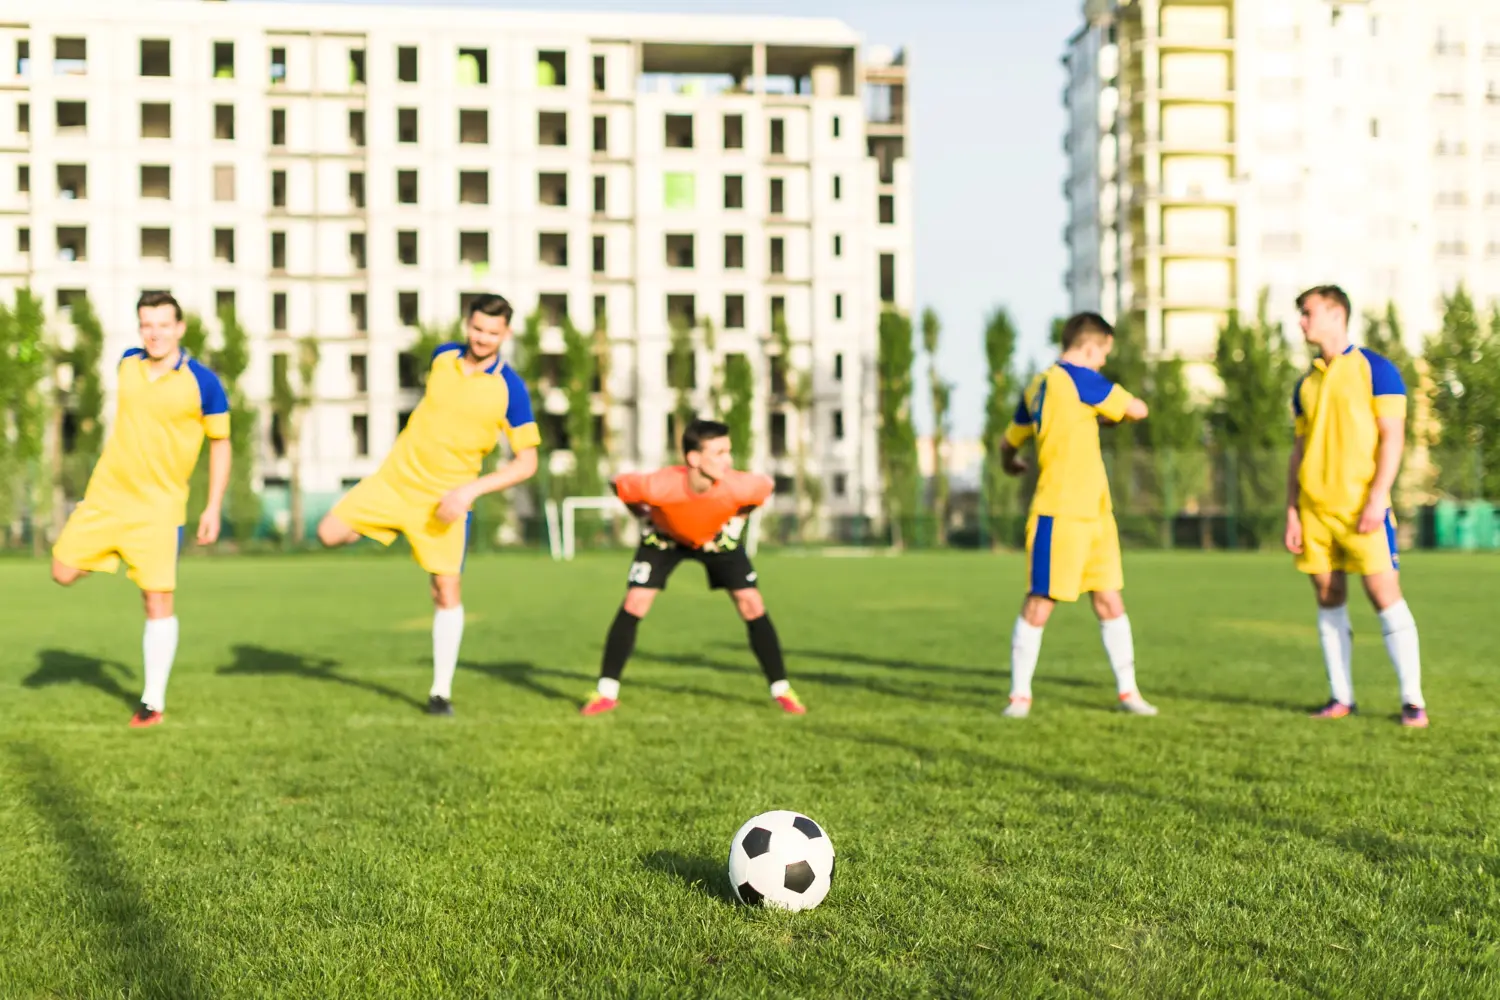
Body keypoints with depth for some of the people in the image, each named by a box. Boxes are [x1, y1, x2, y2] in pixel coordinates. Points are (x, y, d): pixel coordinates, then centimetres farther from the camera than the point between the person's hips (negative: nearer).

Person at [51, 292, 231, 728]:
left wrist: (213, 508, -7)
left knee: (158, 602, -6)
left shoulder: (202, 382, -11)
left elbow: (220, 443, -2)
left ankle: (153, 703, 4)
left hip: (158, 507, -4)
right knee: (64, 573, 5)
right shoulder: (127, 364, 2)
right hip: (105, 495, 4)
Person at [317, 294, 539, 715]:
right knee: (330, 533, -5)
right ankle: (391, 528, 26)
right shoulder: (442, 357, -3)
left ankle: (441, 692, 5)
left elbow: (527, 462, -14)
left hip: (445, 499, -4)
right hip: (395, 477, 4)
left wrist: (470, 490, -23)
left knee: (448, 591, -6)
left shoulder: (510, 389, -15)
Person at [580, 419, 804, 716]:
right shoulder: (658, 486, -41)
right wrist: (647, 516, -11)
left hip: (717, 538, 1)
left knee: (753, 607, -7)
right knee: (633, 606, -9)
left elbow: (766, 485, -13)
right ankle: (606, 693, 3)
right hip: (665, 537, -1)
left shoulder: (738, 486, -37)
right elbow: (619, 484, -20)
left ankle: (782, 691, 7)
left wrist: (736, 521, -11)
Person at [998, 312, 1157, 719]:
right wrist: (1107, 416, 13)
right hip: (1059, 513, -9)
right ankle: (1019, 695, 7)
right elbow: (1138, 410, -6)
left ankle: (1128, 691, 15)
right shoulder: (1080, 379, -11)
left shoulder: (1036, 387, 14)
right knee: (1039, 604, -1)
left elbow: (1009, 445, 24)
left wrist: (1011, 465, 45)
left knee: (1110, 601, 9)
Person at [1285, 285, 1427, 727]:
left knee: (1384, 594, -8)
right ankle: (1341, 697, 12)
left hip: (1360, 505, -6)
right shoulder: (1306, 383, 15)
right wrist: (1292, 513, 9)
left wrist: (1377, 497, -17)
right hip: (1314, 508, 6)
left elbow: (1392, 437, -7)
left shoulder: (1374, 369, -2)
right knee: (1329, 599, 5)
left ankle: (1412, 700, -4)